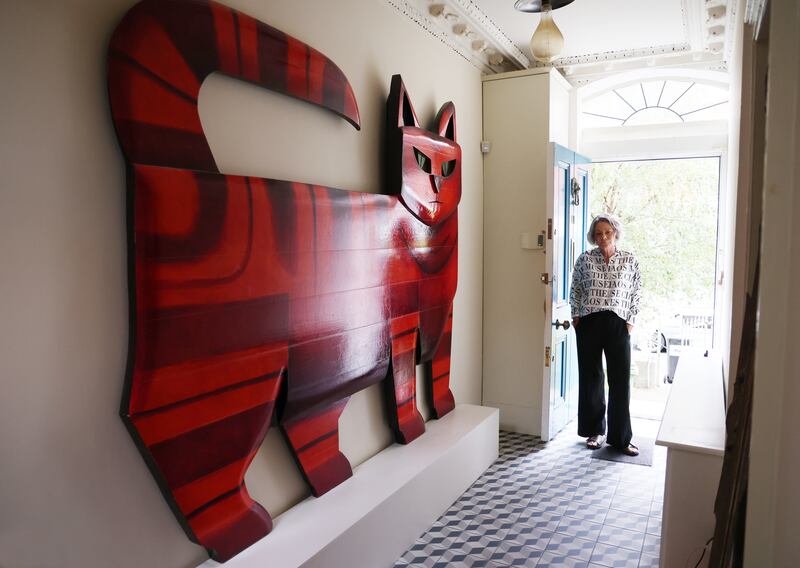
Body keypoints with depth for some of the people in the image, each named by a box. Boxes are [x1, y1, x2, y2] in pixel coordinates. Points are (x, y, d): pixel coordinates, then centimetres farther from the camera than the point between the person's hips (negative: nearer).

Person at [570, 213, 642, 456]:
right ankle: (595, 431, 22)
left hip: (618, 324, 0)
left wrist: (630, 321, -1)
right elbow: (575, 290, 10)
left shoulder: (630, 260, 3)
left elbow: (636, 293, 6)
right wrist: (576, 316, 2)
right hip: (589, 323, 1)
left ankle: (620, 437, 11)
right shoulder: (584, 259, 3)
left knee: (621, 379, 0)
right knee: (591, 377, 7)